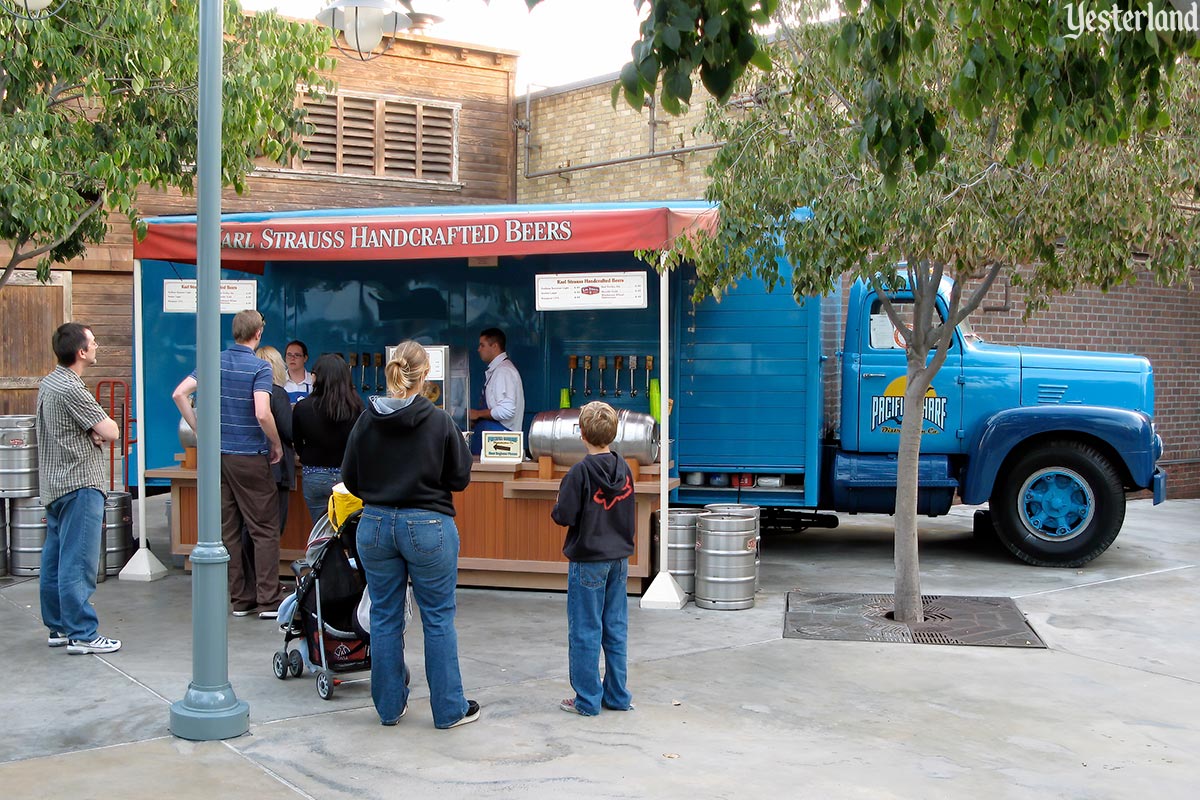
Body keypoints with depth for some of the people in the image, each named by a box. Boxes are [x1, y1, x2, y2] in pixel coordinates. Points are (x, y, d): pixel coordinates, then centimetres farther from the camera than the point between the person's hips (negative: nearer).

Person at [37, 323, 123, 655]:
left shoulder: (49, 383, 13)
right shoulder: (71, 389, -18)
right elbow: (112, 432, -16)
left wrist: (92, 432, -5)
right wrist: (100, 430, 4)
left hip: (54, 484, 10)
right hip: (79, 483, -10)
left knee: (55, 561, 13)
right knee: (78, 563, -7)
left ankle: (58, 627, 21)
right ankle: (82, 634, -4)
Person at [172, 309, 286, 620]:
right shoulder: (260, 367, -11)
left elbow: (179, 394, 2)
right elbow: (262, 413, -23)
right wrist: (277, 444, -7)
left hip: (218, 454, 6)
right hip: (251, 457, -6)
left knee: (228, 530, 10)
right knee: (264, 530, 1)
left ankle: (240, 599, 15)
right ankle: (268, 601, 1)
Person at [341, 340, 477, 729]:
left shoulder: (366, 421, -3)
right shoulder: (440, 422, -11)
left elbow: (350, 480, 4)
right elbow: (460, 477, -4)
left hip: (375, 525, 3)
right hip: (428, 526, -3)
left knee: (385, 618, 14)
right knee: (438, 619, 8)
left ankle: (390, 706, 23)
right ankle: (449, 709, 15)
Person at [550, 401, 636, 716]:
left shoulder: (580, 472, -16)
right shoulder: (624, 469, 3)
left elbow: (564, 515, -17)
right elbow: (630, 514, 11)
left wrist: (557, 506, 3)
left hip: (588, 562, -6)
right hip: (619, 559, 6)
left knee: (585, 631, 2)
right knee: (616, 630, 12)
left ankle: (587, 700, 7)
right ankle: (617, 696, 19)